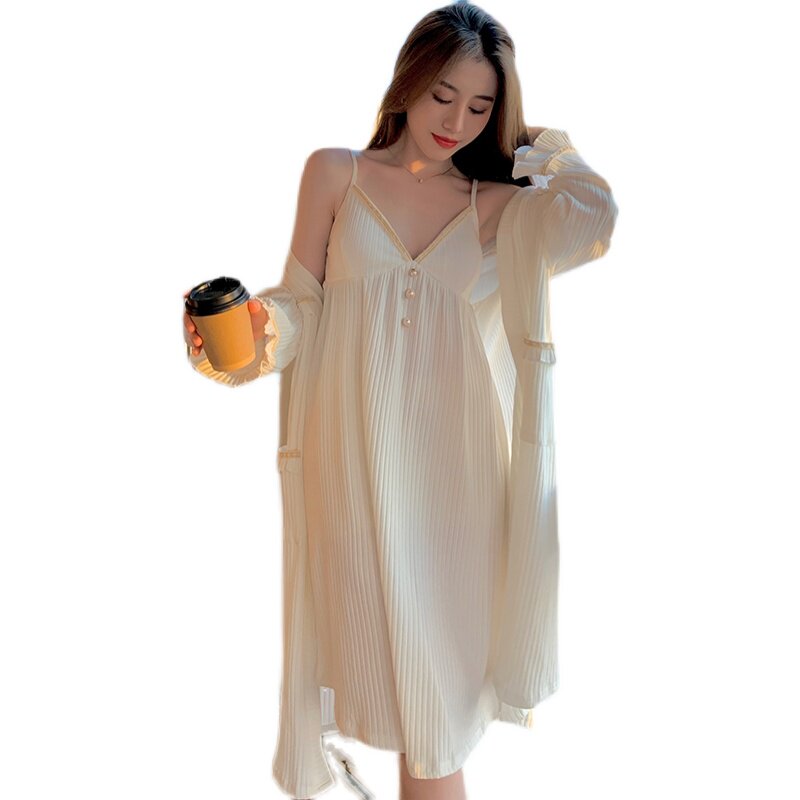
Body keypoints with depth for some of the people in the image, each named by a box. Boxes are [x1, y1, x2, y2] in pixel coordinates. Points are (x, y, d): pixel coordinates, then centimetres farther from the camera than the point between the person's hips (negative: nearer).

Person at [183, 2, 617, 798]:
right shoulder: (335, 172, 9)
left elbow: (592, 219, -9)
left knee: (437, 671, 5)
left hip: (450, 460, 1)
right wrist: (251, 329, -16)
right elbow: (302, 307, 5)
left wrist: (539, 146, 8)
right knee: (379, 642, 5)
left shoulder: (496, 204, 10)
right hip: (354, 457, 0)